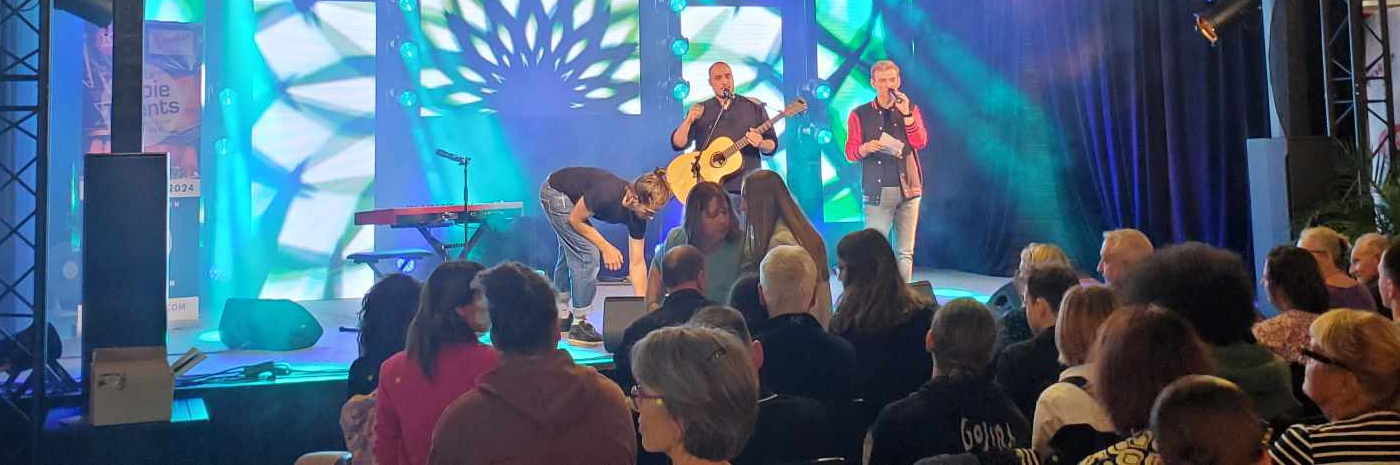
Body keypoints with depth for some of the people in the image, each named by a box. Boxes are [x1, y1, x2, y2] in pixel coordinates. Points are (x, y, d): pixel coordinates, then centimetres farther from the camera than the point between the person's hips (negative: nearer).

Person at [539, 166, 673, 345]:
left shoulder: (639, 214, -18)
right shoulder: (607, 194, -38)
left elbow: (637, 264, -12)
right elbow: (575, 220, -21)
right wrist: (606, 248, -20)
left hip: (570, 197, 8)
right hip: (555, 192, -7)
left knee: (569, 255, 17)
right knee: (587, 255, -15)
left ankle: (561, 319, 33)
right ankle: (579, 327, -8)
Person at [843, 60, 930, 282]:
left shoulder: (911, 110, 12)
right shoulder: (860, 114, 6)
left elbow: (920, 142, -2)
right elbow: (850, 152, 2)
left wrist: (905, 113, -12)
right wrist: (865, 148, -20)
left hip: (908, 188, 2)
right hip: (877, 191, -2)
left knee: (905, 252, 4)